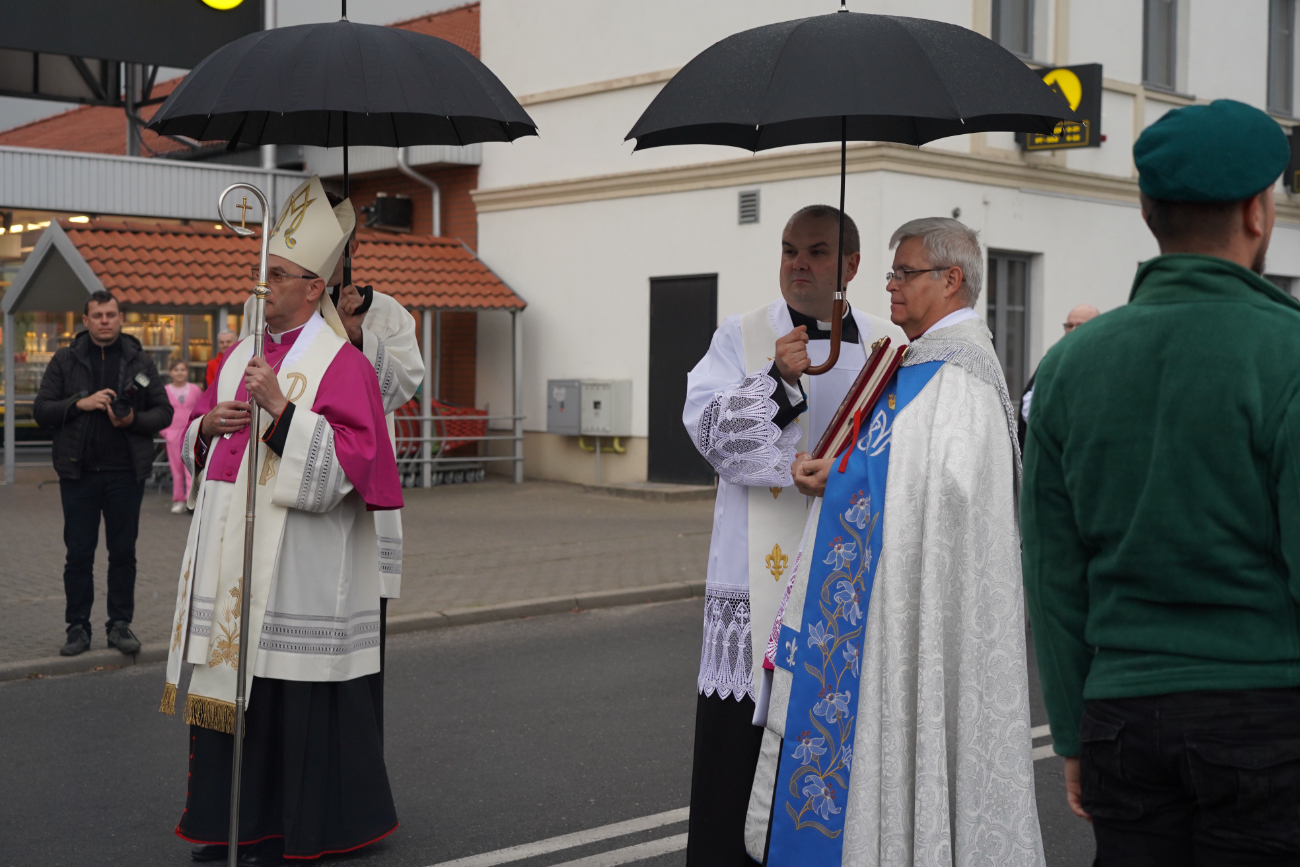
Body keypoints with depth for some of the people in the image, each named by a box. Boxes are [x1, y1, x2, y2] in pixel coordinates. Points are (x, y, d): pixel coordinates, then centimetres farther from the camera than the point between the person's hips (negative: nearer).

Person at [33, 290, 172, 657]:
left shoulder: (140, 361, 6)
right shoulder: (65, 361, 5)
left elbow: (164, 412, 5)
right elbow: (40, 410, 0)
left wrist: (134, 420, -14)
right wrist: (80, 403, -15)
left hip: (126, 472, 0)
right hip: (79, 472, 0)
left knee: (123, 552, 6)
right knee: (79, 553, 4)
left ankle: (120, 624, 16)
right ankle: (78, 627, 13)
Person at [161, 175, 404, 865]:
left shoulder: (340, 363, -7)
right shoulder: (239, 356, 15)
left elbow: (346, 458, -16)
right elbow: (197, 442, 22)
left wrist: (279, 408, -22)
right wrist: (208, 424, 0)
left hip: (297, 559, -7)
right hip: (228, 550, 7)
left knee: (290, 687, -3)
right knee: (228, 674, 9)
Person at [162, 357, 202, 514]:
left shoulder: (195, 390, 4)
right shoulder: (165, 391, 4)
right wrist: (164, 430, 1)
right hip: (173, 433, 1)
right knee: (176, 468, 3)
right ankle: (178, 500, 10)